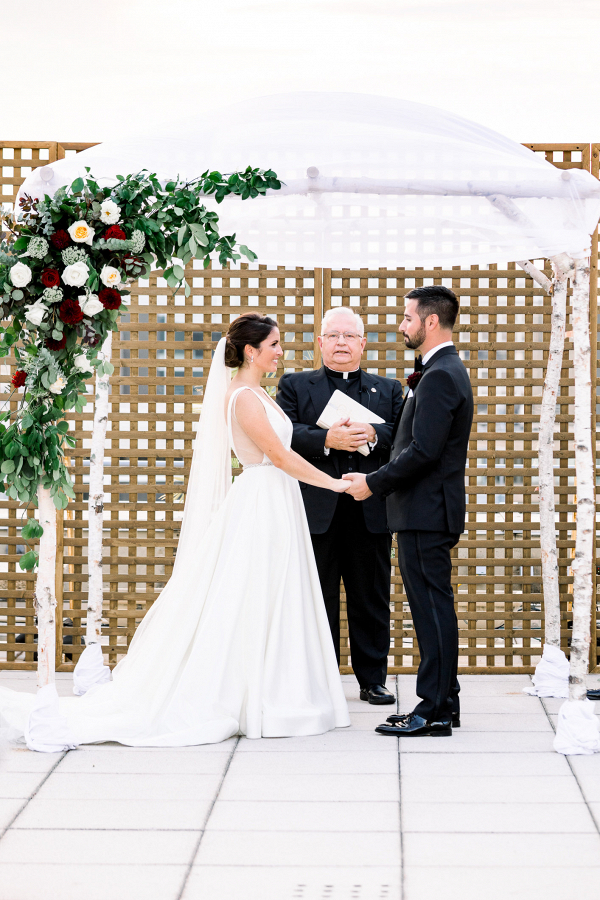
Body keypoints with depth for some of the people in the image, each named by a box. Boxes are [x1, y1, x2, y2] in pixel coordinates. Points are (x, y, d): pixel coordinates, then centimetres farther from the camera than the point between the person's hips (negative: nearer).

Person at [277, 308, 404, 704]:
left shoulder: (389, 390, 15)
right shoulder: (295, 386, 10)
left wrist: (372, 435, -18)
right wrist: (327, 439, -20)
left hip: (371, 511, 1)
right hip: (316, 511, -1)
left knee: (372, 601, 7)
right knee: (318, 601, 4)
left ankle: (373, 679, 16)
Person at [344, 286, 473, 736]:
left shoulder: (439, 377, -17)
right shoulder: (446, 370, 17)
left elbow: (423, 450, -23)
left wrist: (374, 483, -13)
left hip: (426, 513, -10)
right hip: (429, 512, 10)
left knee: (432, 607, -6)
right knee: (435, 608, 13)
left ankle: (434, 711, -2)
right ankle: (445, 702, 19)